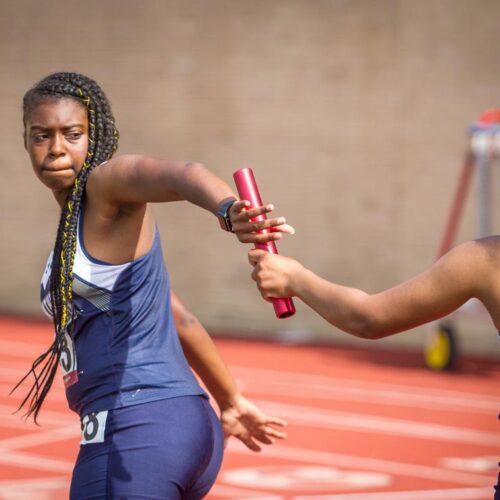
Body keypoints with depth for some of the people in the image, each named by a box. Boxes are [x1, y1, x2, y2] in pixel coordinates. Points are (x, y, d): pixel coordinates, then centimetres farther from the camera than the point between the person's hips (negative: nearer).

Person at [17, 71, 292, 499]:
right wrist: (230, 403, 32)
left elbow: (182, 174, -29)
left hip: (136, 432, -10)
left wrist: (227, 210, -50)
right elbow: (181, 321, 25)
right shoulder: (78, 221, 19)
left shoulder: (106, 182, -6)